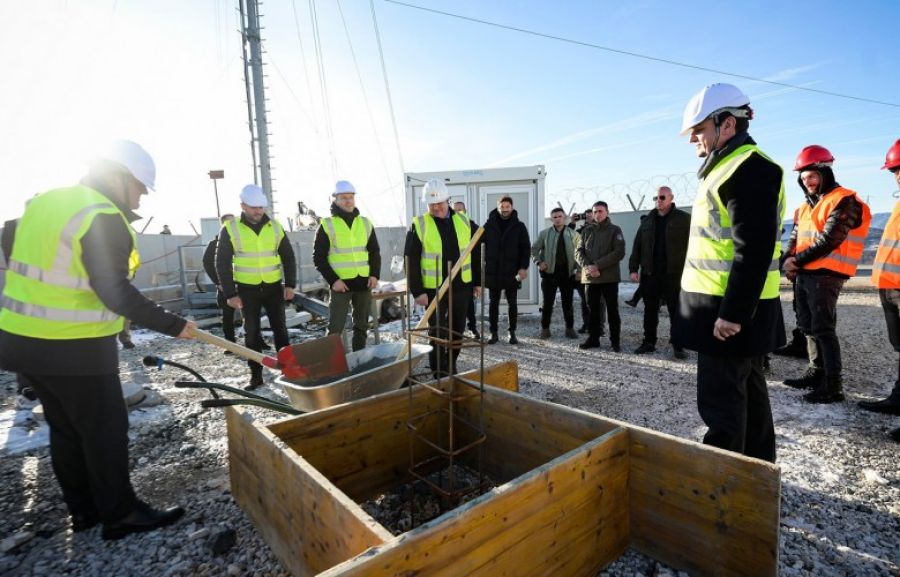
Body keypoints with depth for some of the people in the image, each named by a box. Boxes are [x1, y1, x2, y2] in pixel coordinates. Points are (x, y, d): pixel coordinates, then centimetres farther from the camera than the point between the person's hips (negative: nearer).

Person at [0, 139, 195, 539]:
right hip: (73, 349, -9)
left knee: (65, 428, 18)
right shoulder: (102, 217, -18)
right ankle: (120, 515, 17)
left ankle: (84, 510, 32)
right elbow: (116, 293, -24)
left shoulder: (44, 202, 11)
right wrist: (174, 325, -19)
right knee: (105, 430, 4)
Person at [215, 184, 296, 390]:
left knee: (280, 328, 6)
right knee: (252, 332, 5)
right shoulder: (230, 230, -5)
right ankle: (256, 375, 14)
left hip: (274, 287, 1)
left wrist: (290, 284, -1)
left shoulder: (275, 227, 2)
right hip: (247, 289, -1)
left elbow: (288, 257, 7)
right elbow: (222, 264, -3)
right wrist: (230, 293, -8)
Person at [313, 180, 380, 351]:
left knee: (362, 325, 12)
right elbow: (318, 257, -4)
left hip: (364, 282, 4)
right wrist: (333, 280, -12)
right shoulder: (327, 225, -3)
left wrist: (375, 274, 0)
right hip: (340, 283, -4)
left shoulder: (365, 223, 9)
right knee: (335, 327, -3)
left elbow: (375, 252, 14)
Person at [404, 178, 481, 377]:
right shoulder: (419, 226, -7)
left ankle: (451, 366, 34)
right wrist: (417, 291, -12)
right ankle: (439, 375, 13)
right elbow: (411, 262, -7)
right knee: (437, 333, 1)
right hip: (433, 289, -3)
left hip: (461, 287, 4)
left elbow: (476, 254, 11)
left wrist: (478, 282, 9)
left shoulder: (464, 222, 4)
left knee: (457, 330, 15)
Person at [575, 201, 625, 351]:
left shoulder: (615, 230, 1)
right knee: (592, 309, 9)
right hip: (589, 277, 3)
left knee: (612, 310, 2)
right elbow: (578, 251, 5)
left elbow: (619, 252, -10)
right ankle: (593, 339, 19)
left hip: (609, 277, -3)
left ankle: (615, 341, 9)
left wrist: (598, 265, -17)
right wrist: (587, 267, -14)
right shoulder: (586, 230, 11)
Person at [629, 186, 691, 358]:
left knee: (676, 311, 3)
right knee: (650, 310, 9)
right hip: (649, 273, 4)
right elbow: (637, 246, 9)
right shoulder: (647, 220, 11)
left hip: (673, 273, -3)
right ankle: (649, 342, 19)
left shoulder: (683, 219, 0)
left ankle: (678, 345, 11)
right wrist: (633, 268, 1)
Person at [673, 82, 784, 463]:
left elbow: (753, 250, -23)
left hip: (730, 311, -11)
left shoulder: (749, 167, -15)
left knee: (721, 400, -3)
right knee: (747, 389, 19)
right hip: (734, 307, 11)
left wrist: (733, 313, -23)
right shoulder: (728, 168, 18)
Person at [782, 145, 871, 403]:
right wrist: (789, 259, -4)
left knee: (823, 329, -9)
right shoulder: (807, 205, 18)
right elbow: (796, 236, 15)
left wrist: (797, 260, -13)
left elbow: (828, 240, -18)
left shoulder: (843, 201, -9)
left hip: (826, 275, -9)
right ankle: (816, 372, 25)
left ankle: (833, 385, -3)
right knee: (807, 325, 14)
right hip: (804, 274, 9)